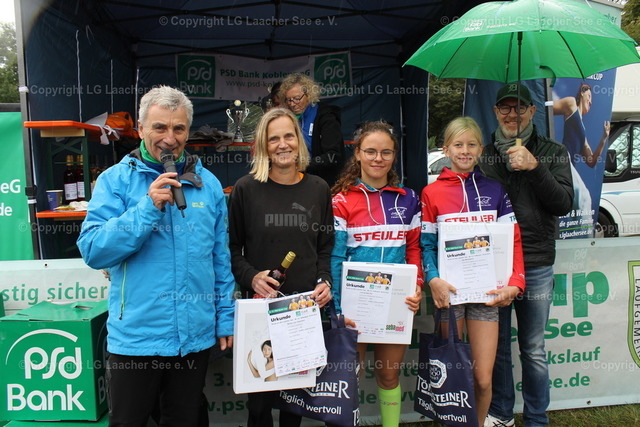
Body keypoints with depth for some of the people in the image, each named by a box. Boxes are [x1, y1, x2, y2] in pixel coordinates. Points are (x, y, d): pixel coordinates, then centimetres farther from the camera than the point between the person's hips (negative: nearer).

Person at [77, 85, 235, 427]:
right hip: (136, 335, -2)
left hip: (196, 335, 3)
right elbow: (93, 251, -14)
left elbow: (220, 258, 7)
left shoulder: (208, 183, 3)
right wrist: (149, 206, -22)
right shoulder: (115, 180, -4)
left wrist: (225, 318, 6)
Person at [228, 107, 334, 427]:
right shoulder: (246, 188, -3)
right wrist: (251, 277, -15)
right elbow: (232, 248, 1)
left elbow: (325, 247, 10)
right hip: (261, 304, -2)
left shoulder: (318, 189, 5)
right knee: (261, 386, 8)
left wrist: (325, 282, -5)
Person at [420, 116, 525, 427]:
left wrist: (514, 283, -9)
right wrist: (433, 280, -17)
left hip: (487, 292, 1)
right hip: (449, 291, -1)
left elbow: (512, 240, 5)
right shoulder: (432, 192, 2)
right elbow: (426, 244, -1)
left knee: (483, 378, 3)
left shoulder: (494, 190, 7)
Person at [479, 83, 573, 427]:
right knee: (497, 346, 11)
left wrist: (534, 168, -17)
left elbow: (564, 204, -6)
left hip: (535, 266, -1)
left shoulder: (553, 153, 5)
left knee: (533, 350, 8)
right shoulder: (482, 155, 7)